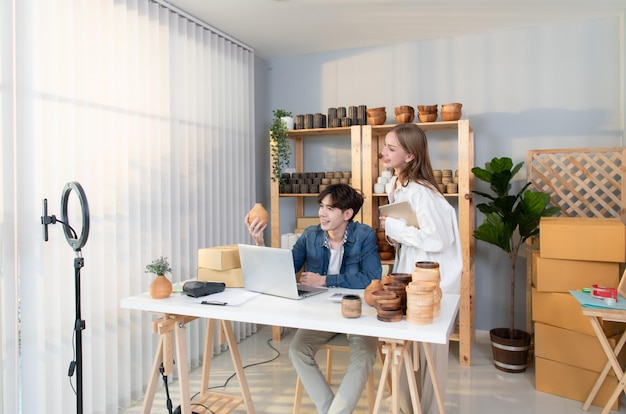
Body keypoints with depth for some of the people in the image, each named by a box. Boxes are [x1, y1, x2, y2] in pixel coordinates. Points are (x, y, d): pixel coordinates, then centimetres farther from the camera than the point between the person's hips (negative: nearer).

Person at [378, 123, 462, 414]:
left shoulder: (421, 193, -24)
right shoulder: (395, 185, 5)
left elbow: (436, 240, -28)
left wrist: (393, 228, -20)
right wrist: (393, 235, -1)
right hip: (409, 274, 9)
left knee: (427, 352, 9)